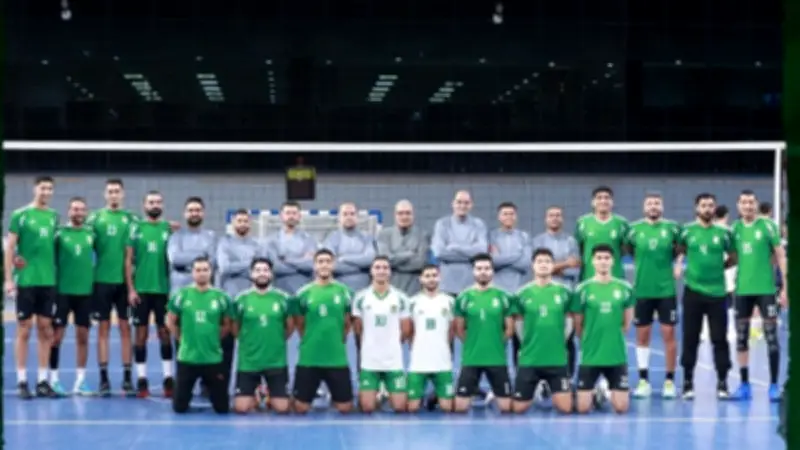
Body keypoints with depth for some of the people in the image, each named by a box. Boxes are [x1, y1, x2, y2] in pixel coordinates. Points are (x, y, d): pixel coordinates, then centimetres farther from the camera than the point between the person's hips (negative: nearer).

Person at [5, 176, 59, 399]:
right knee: (24, 330, 0)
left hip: (48, 280, 5)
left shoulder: (54, 216, 9)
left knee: (45, 330, 6)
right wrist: (8, 278, -10)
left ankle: (43, 380, 12)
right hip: (26, 280, -4)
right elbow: (9, 247, -4)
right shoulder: (20, 215, -4)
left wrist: (52, 270, 8)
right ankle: (22, 381, 5)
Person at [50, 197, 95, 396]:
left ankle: (80, 381, 12)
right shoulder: (60, 233, -2)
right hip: (62, 291, -3)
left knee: (83, 336, 5)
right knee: (57, 334, -1)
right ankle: (53, 379, 7)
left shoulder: (91, 234, 5)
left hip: (85, 291, 3)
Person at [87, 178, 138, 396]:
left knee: (125, 327, 3)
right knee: (103, 328, 3)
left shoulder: (131, 218, 5)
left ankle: (127, 378, 8)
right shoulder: (95, 218, 4)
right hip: (102, 280, 0)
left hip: (125, 280, 0)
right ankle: (104, 378, 7)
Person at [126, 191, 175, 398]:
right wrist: (130, 289, -4)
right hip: (141, 289, 0)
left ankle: (168, 378, 8)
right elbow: (128, 260, 2)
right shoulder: (136, 228, 3)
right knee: (141, 333, 3)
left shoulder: (169, 228, 4)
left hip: (163, 289, 0)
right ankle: (141, 379, 7)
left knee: (165, 333, 3)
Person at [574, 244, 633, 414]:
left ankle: (609, 393, 29)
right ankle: (594, 394, 28)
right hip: (590, 356, -1)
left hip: (617, 356, 1)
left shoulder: (625, 288, 1)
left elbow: (627, 322, 11)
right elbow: (578, 325, 4)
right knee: (583, 408, -5)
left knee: (621, 407, -3)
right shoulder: (583, 289, -5)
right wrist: (589, 341, 7)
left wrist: (614, 338, 8)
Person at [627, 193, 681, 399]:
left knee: (668, 333, -1)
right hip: (642, 289, 1)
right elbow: (627, 250, 11)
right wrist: (643, 262, 4)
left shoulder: (672, 227, 0)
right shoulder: (634, 228, 1)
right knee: (642, 335, 5)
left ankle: (670, 381, 7)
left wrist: (674, 260, 0)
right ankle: (643, 381, 13)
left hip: (666, 289, -1)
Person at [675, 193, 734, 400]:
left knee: (719, 338, 1)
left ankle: (722, 382, 10)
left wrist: (718, 267, 2)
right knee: (690, 338, 3)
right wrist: (678, 264, 0)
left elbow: (733, 258, 12)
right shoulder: (687, 231, 3)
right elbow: (680, 251, 17)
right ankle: (687, 381, 13)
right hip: (692, 290, 0)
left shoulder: (723, 232, 2)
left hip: (717, 292, 0)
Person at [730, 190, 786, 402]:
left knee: (771, 337, -3)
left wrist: (786, 286, -7)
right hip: (742, 289, 4)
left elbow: (781, 256, -3)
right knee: (741, 338, 6)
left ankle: (774, 385, 3)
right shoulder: (735, 228, 7)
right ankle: (745, 384, 14)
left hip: (765, 288, -4)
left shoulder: (767, 226, -4)